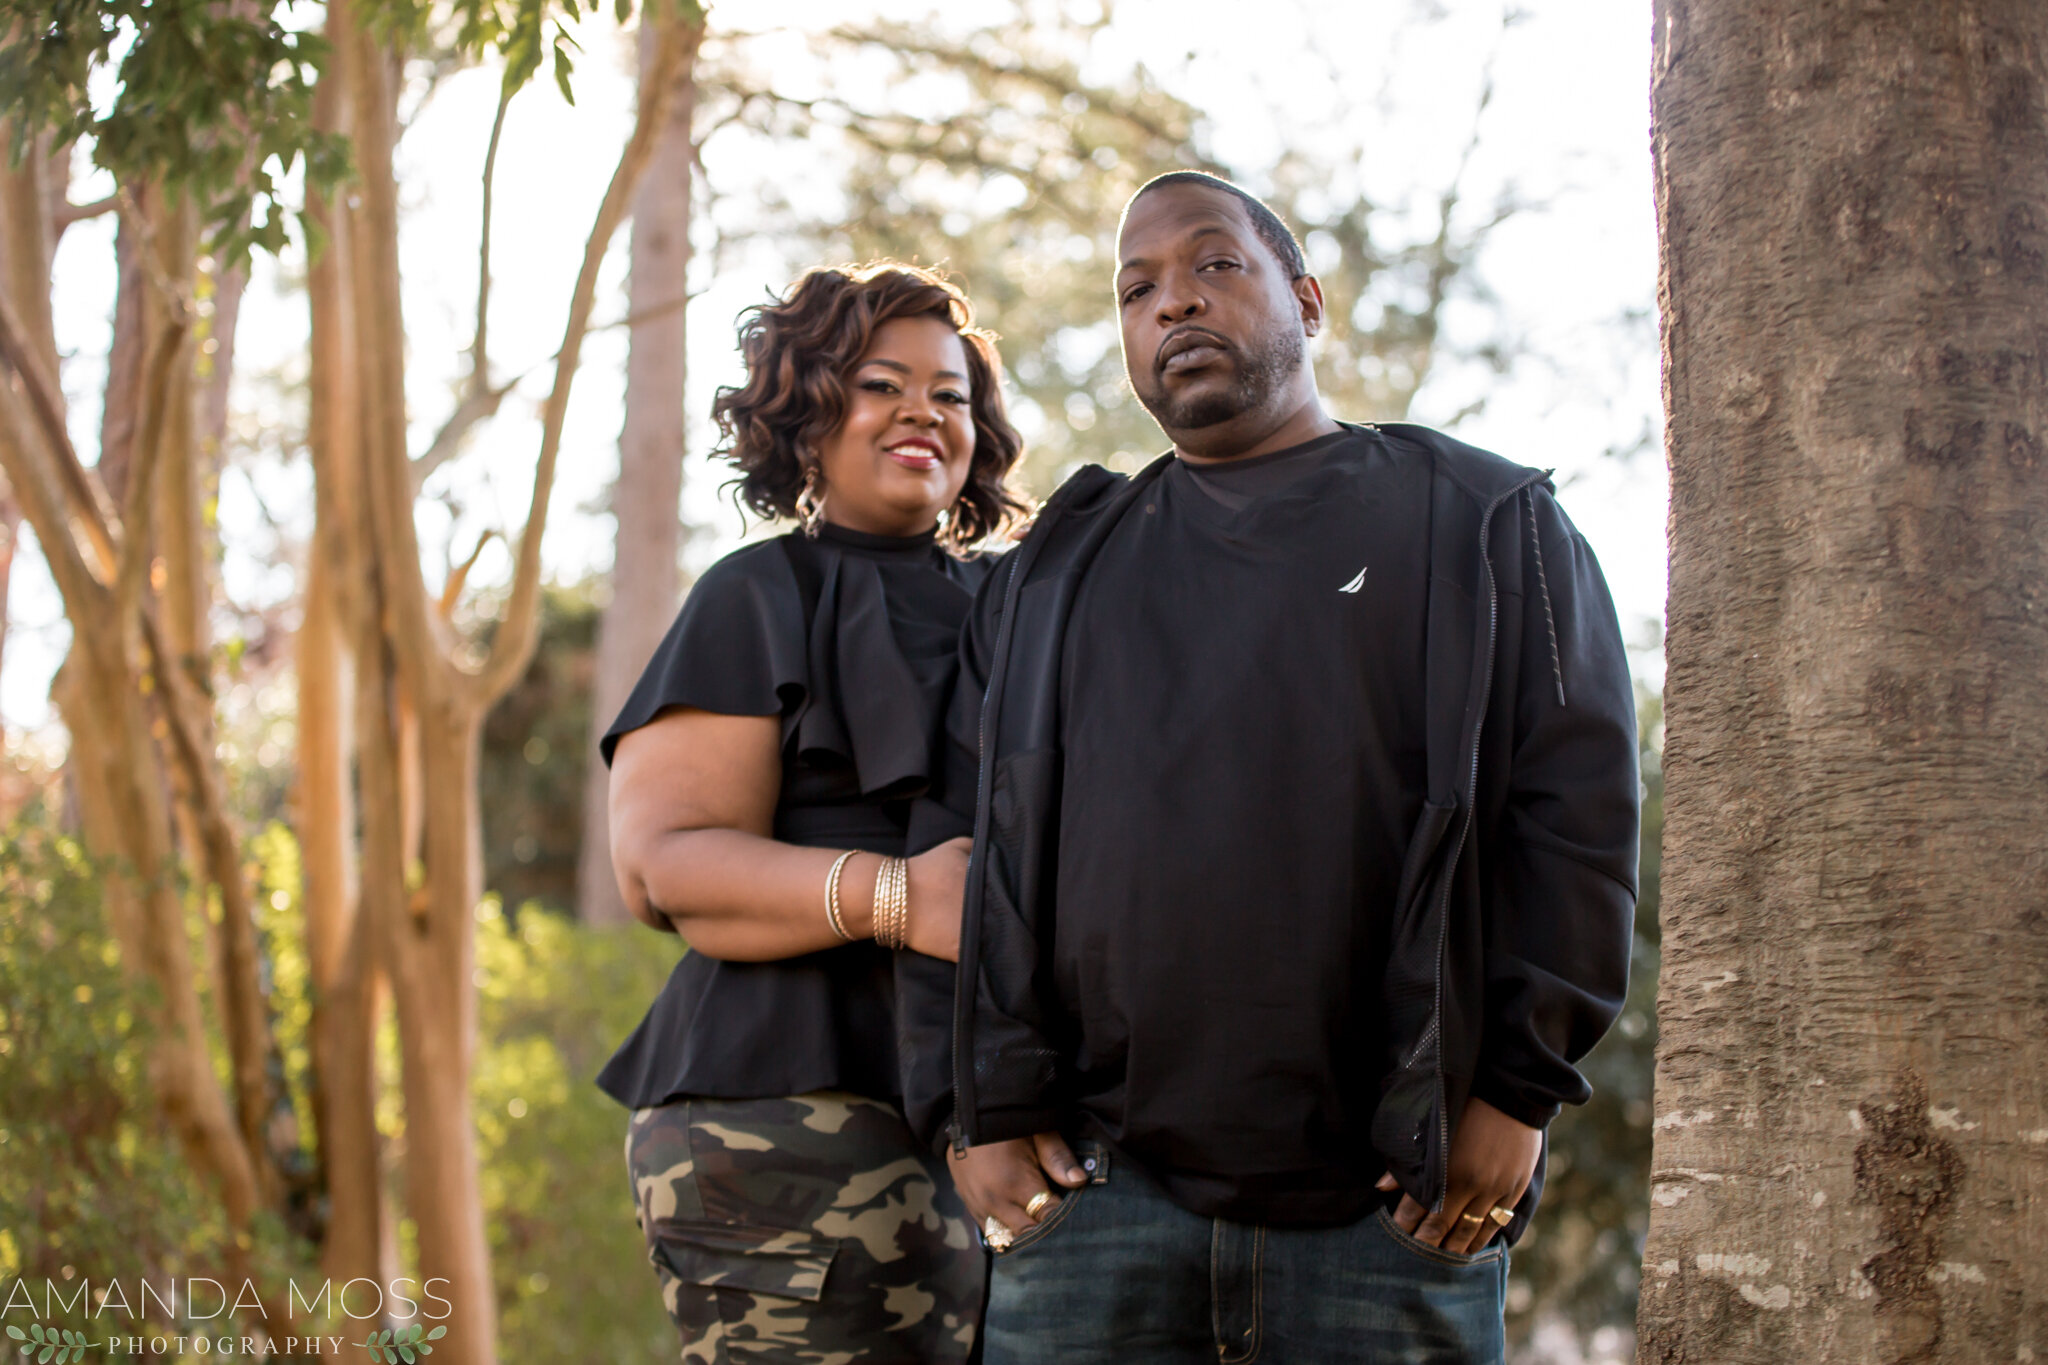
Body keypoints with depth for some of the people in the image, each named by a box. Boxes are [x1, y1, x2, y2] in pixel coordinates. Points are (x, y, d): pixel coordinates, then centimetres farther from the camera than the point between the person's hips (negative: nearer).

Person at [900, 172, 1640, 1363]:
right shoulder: (1053, 573, 19)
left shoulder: (1486, 525, 10)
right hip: (1097, 1186, 2)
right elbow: (960, 848, 14)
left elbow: (1579, 807, 2)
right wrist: (974, 1112, 2)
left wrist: (1516, 1088, -7)